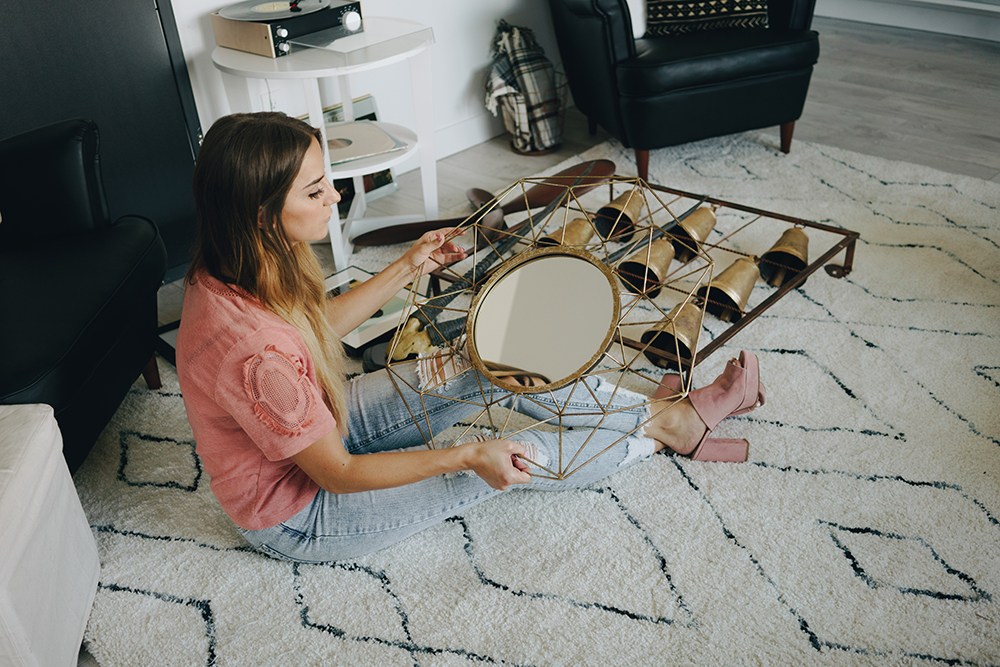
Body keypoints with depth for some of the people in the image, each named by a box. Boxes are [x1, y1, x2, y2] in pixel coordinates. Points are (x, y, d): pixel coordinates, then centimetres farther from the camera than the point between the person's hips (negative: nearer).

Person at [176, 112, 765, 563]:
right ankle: (663, 431, 19)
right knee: (522, 456, -7)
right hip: (300, 520, -7)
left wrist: (407, 269, 3)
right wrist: (468, 456, -28)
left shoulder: (229, 273, -13)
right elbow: (337, 475, -27)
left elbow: (319, 324, 7)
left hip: (316, 424, 8)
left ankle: (664, 413, 11)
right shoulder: (253, 353, -40)